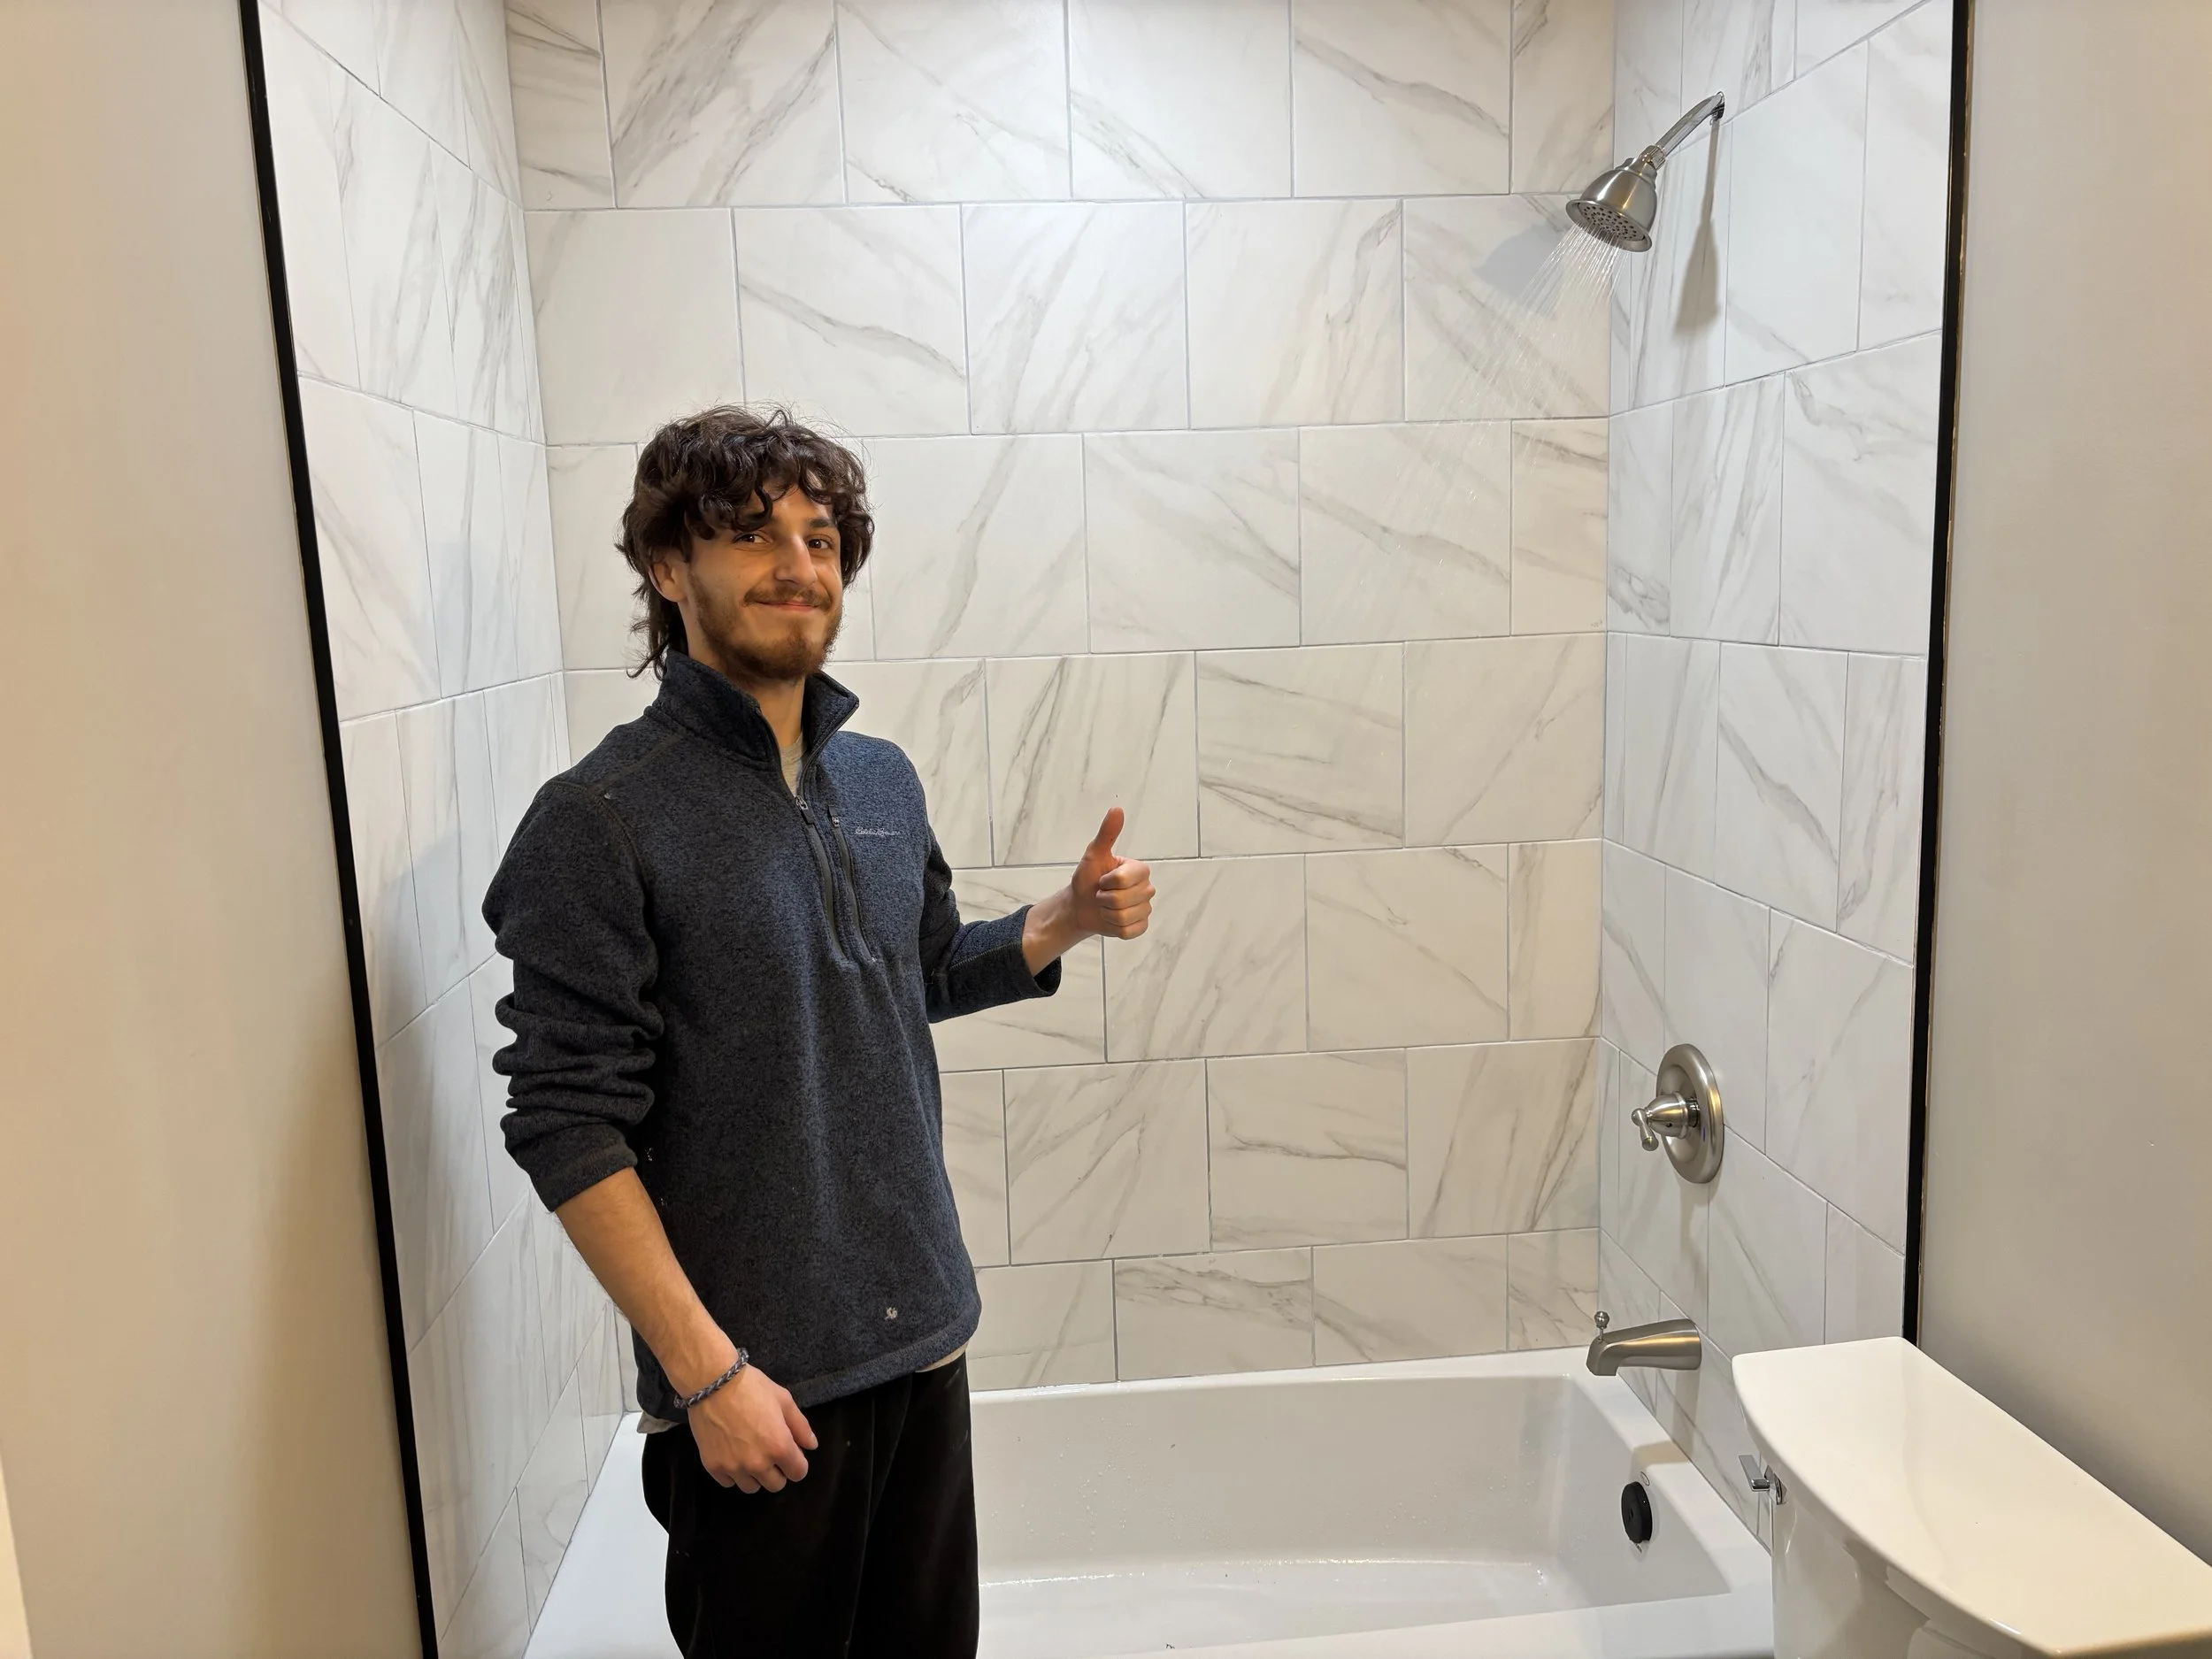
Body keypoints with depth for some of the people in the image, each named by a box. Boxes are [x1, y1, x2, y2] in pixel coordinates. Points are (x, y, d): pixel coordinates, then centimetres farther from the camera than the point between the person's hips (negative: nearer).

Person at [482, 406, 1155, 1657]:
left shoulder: (884, 780, 4)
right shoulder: (599, 823, -15)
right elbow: (569, 1131, -15)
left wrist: (1061, 922, 1)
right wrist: (707, 1369, -16)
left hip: (924, 1331, 6)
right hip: (758, 1373, -6)